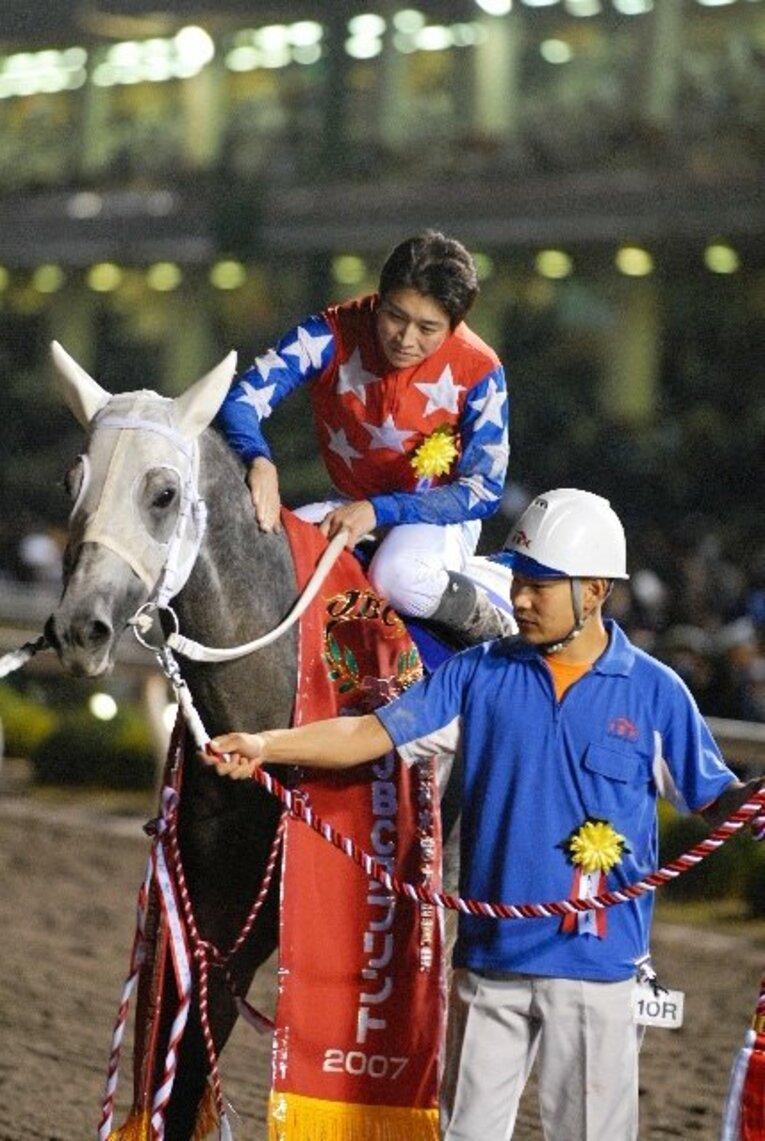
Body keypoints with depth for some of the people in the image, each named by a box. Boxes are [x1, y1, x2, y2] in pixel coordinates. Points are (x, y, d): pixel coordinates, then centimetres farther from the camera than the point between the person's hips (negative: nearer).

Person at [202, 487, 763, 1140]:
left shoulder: (654, 692, -1)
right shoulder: (481, 675, 3)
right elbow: (372, 735, 2)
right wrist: (265, 745, -9)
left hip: (597, 966, -2)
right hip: (491, 957, 2)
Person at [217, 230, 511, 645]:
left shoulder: (478, 371, -19)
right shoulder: (332, 335, -17)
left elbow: (483, 491, -16)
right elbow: (242, 399, -22)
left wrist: (379, 510, -27)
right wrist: (258, 461, -46)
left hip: (439, 514, -3)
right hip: (347, 505, 3)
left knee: (400, 578, -38)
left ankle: (495, 634, -7)